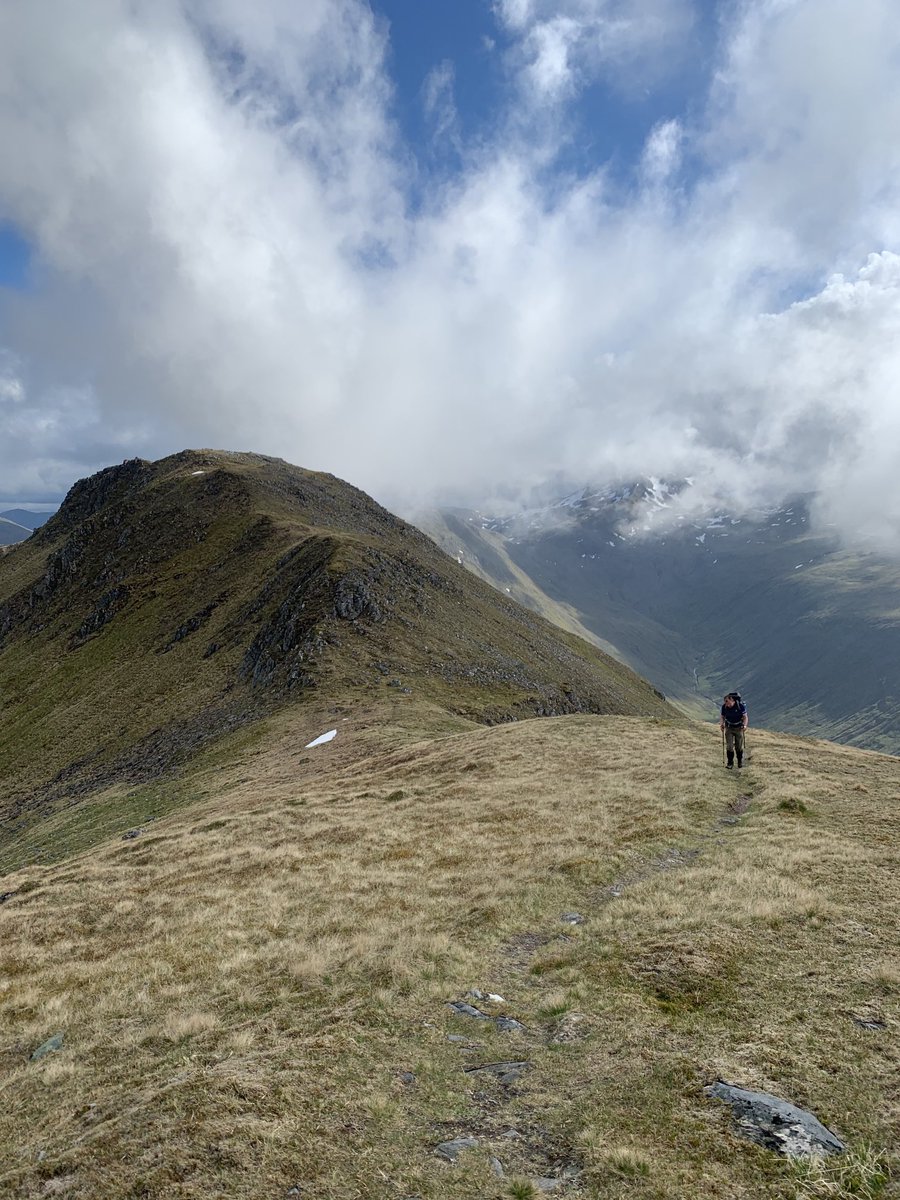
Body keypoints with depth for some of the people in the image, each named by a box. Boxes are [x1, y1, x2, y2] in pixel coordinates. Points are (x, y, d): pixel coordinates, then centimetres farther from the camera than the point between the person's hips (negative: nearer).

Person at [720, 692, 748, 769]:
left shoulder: (741, 705, -21)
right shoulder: (724, 706, -13)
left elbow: (745, 717, -13)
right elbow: (722, 717, 1)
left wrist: (744, 725, -29)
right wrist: (721, 724, -16)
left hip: (739, 728, -1)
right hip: (729, 728, 1)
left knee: (739, 747, 7)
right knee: (729, 746, -6)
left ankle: (740, 762, 30)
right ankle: (730, 763, 6)